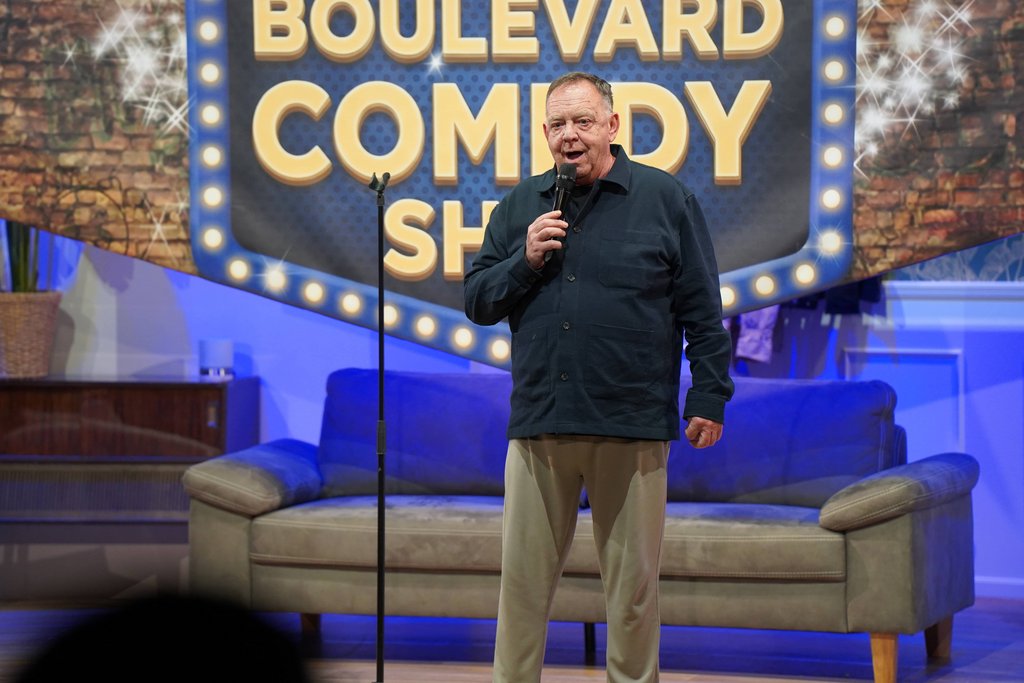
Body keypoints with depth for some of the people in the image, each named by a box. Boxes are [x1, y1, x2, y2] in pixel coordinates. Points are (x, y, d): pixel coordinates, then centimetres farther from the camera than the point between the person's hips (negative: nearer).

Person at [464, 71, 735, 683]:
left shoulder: (665, 198, 4)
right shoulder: (520, 207, 14)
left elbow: (702, 311, 3)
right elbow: (477, 301, 13)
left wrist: (709, 397, -2)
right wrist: (525, 260, -4)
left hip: (632, 426, -3)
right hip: (538, 424, 3)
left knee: (633, 585, 4)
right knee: (524, 583, 4)